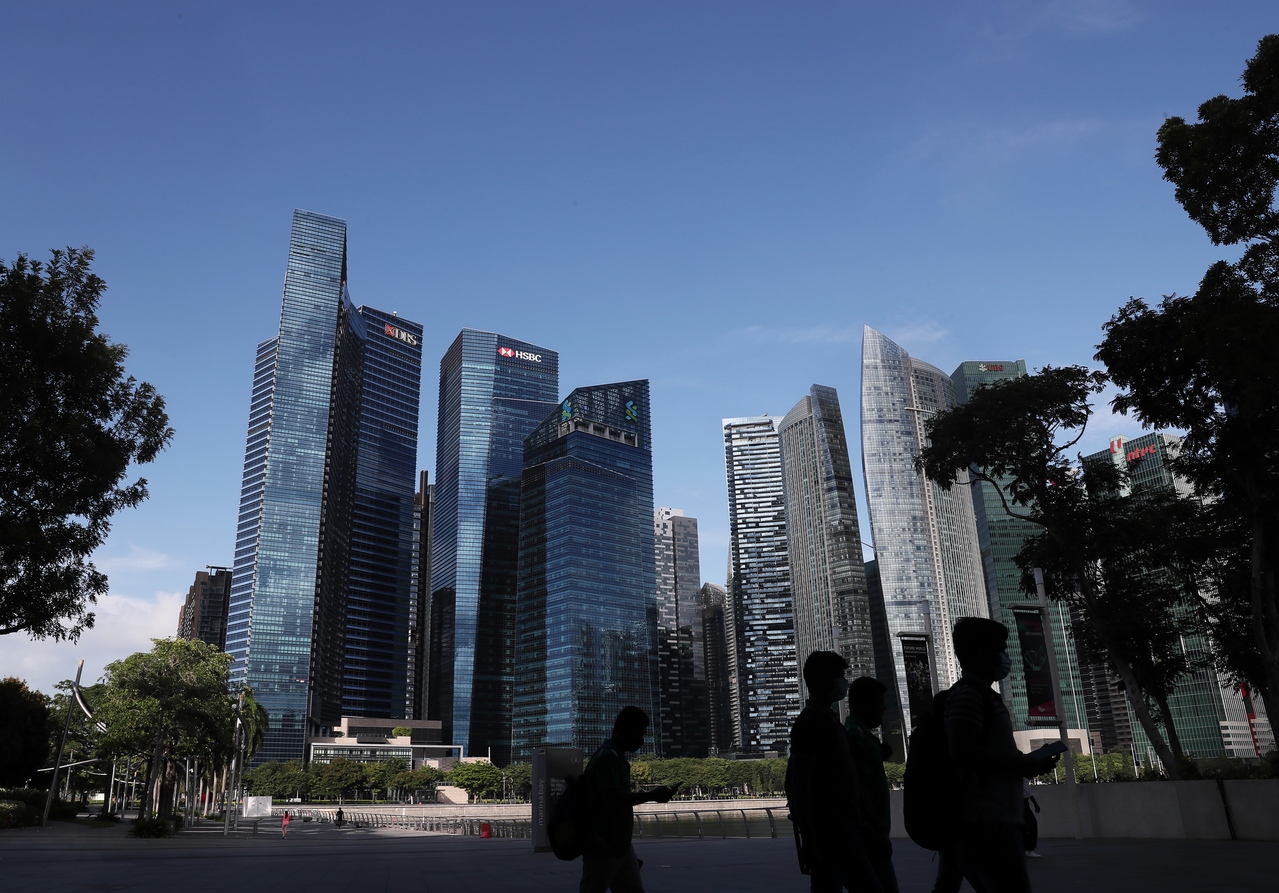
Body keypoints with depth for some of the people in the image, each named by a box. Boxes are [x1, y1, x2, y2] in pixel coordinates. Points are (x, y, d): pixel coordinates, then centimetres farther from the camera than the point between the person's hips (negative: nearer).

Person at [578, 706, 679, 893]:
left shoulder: (616, 757, 14)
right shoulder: (607, 757, -17)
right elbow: (613, 798, -27)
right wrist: (651, 795, -20)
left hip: (620, 846, 10)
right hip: (603, 848, -10)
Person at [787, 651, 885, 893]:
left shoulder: (827, 719, 17)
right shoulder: (810, 723, -13)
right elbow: (800, 785, -18)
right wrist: (808, 841, -22)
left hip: (839, 827, 9)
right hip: (829, 829, -9)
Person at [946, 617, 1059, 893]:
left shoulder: (980, 695, 21)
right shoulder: (968, 693, -11)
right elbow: (962, 754, -23)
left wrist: (1026, 761, 15)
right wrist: (1024, 764, -13)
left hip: (990, 823, 10)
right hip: (986, 825, -10)